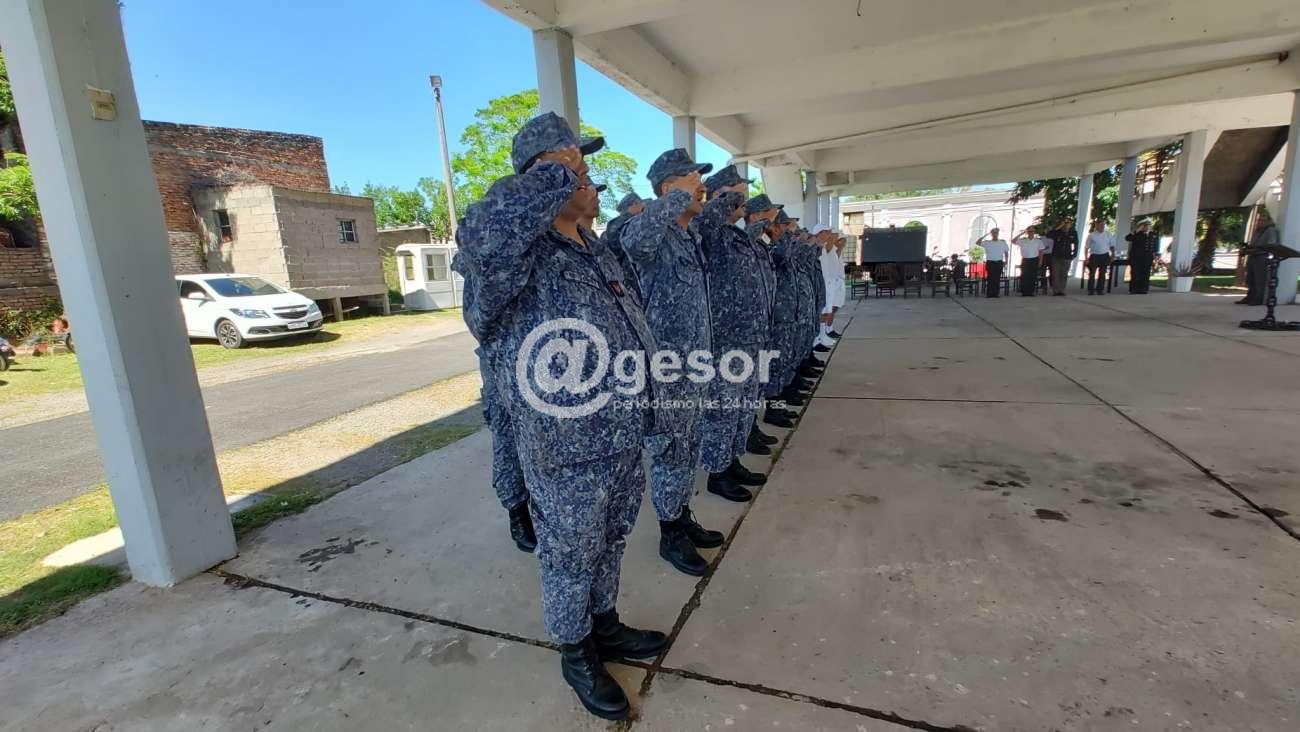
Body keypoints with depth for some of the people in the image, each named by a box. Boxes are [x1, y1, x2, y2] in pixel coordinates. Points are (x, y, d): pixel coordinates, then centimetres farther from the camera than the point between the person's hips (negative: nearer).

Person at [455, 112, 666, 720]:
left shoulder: (597, 250, 12)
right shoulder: (517, 257, -16)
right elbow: (481, 231, -42)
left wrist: (646, 409, 25)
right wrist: (558, 172, -27)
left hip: (624, 440, 8)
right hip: (567, 452, -8)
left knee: (609, 543, 24)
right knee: (570, 557, 13)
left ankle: (605, 627, 48)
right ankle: (576, 656, 38)